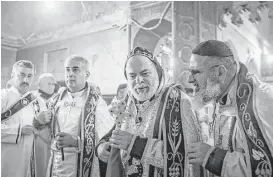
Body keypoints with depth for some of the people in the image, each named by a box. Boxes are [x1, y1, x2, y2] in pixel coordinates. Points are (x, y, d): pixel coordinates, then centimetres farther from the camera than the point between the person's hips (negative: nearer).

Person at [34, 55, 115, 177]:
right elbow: (50, 137, 13)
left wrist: (76, 141, -24)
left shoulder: (96, 102, -11)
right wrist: (39, 124, -5)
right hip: (56, 167, 4)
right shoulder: (56, 100, 3)